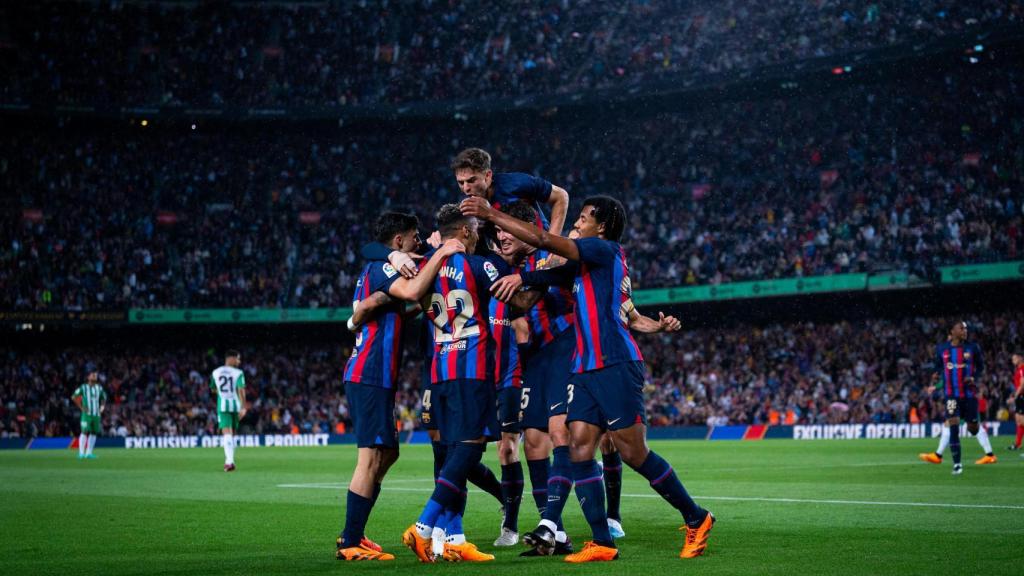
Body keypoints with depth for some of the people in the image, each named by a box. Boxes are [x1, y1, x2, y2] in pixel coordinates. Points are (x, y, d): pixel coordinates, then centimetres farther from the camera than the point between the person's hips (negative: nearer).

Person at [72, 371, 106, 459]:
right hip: (87, 414, -5)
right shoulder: (83, 387, -3)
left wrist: (102, 407, 8)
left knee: (94, 432, 4)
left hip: (96, 414, 5)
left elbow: (104, 398, 25)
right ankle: (81, 453, -10)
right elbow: (74, 397, -3)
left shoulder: (99, 388, 11)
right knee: (85, 432, -12)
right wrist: (81, 407, -7)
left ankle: (89, 452, 11)